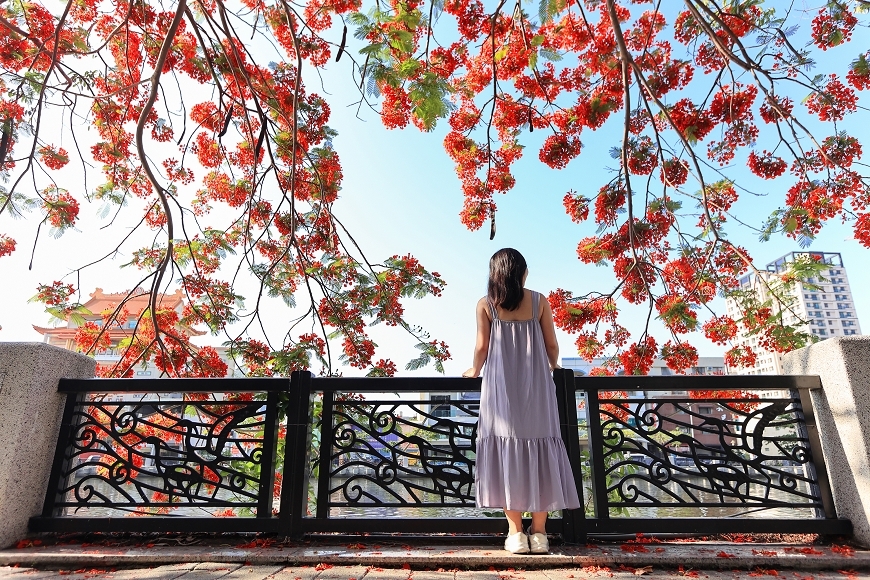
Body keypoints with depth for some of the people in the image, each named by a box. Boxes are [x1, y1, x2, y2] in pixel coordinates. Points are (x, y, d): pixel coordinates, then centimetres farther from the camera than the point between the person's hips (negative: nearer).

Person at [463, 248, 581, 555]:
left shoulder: (486, 304, 1)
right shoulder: (539, 301, 4)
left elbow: (482, 347, -1)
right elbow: (552, 345, 6)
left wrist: (475, 370, 18)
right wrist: (552, 368, 25)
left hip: (501, 385, -1)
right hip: (535, 385, 1)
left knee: (505, 449, 3)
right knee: (538, 449, 7)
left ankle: (515, 532, 5)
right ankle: (539, 532, 11)